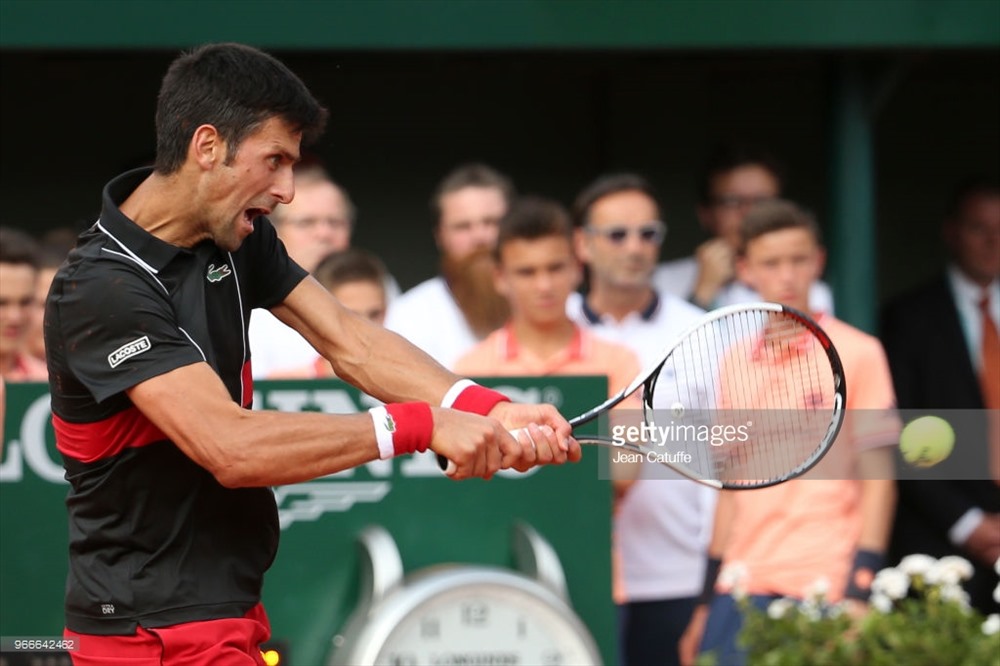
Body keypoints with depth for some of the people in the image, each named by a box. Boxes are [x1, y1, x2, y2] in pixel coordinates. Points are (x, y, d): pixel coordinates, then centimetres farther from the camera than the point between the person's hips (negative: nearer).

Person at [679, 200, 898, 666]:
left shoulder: (857, 354, -1)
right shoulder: (736, 361, 12)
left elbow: (877, 481, -2)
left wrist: (859, 591, -9)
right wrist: (706, 601, 15)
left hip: (823, 588, -4)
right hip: (742, 591, 4)